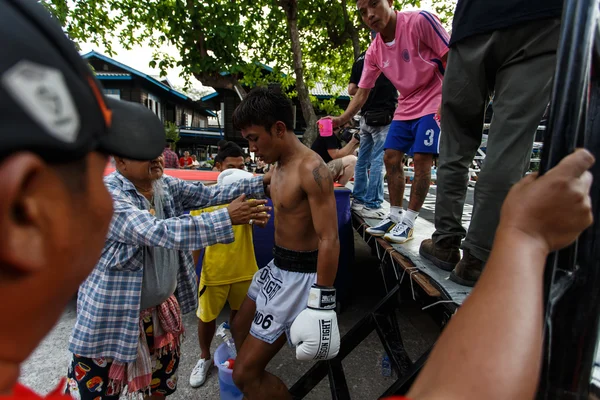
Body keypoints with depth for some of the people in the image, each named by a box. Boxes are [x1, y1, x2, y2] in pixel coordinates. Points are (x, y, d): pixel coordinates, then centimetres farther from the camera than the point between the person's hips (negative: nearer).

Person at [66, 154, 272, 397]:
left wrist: (262, 182, -10)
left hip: (161, 308, 7)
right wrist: (227, 218, -39)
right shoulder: (106, 195, -25)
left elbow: (209, 194, -3)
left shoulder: (166, 186, -3)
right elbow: (156, 233, -37)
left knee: (162, 384, 25)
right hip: (111, 315, -6)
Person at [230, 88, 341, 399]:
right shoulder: (279, 164, 6)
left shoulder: (311, 169, -23)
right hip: (277, 267, 10)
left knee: (245, 374, -1)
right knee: (240, 330, 29)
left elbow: (329, 241, -25)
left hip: (300, 276, -10)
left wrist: (322, 304, -22)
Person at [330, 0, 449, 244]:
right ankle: (395, 216, 11)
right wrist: (342, 119, -11)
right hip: (405, 108, 6)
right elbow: (361, 93, 3)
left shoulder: (420, 21, -17)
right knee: (391, 158, 0)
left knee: (421, 159, -12)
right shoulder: (373, 52, -1)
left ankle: (408, 221, -2)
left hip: (434, 103, -6)